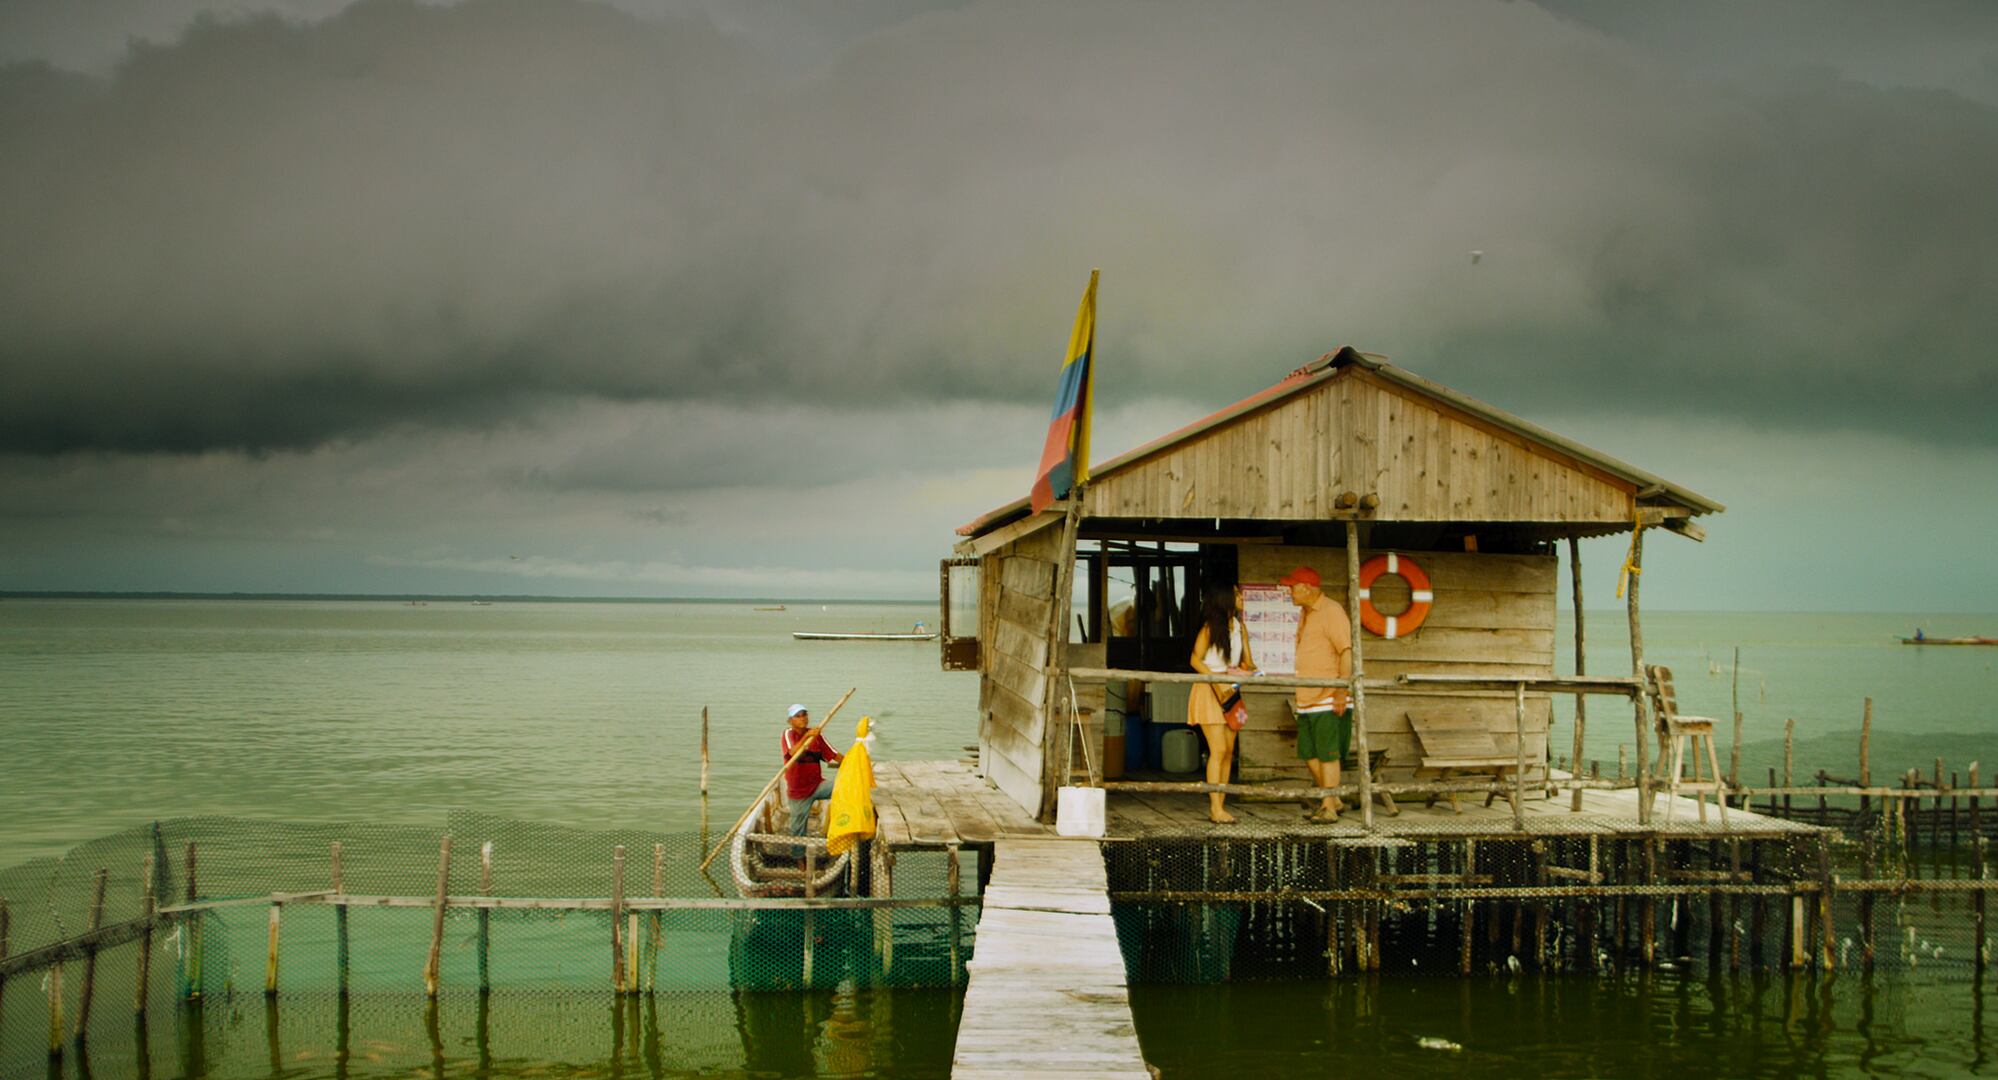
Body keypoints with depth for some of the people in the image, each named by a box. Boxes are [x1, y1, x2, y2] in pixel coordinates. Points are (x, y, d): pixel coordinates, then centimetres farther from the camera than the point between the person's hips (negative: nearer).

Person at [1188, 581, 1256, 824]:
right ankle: (1215, 809, -13)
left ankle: (1219, 807, 7)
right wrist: (1217, 682, -21)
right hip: (1209, 691, -7)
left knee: (1228, 752, 3)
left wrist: (1248, 669, -11)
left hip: (1230, 691, 7)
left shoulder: (1240, 628, 10)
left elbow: (1248, 661, 12)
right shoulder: (1210, 628, -9)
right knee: (1218, 750, -13)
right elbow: (1196, 660, -11)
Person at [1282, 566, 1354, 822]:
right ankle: (1334, 800, 22)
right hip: (1307, 700, 9)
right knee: (1308, 753, 11)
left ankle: (1328, 808, -1)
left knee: (1327, 754, -6)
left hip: (1329, 699, -9)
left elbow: (1347, 651, -18)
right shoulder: (1304, 614, 17)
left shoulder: (1331, 611, -11)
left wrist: (1342, 691, -23)